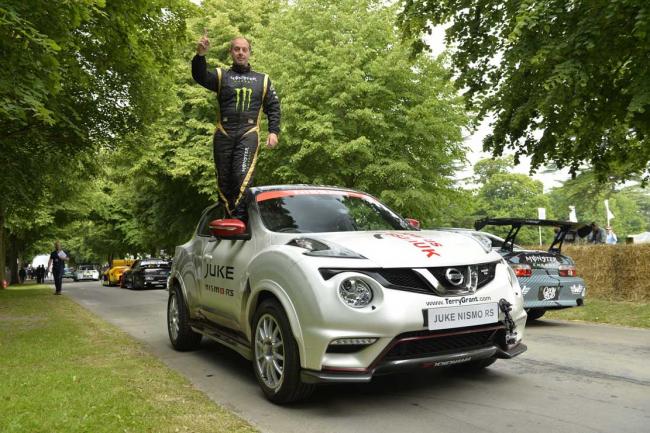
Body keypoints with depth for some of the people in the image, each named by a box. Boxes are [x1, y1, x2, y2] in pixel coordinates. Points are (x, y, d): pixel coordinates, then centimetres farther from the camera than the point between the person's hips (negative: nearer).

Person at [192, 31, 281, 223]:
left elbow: (273, 107, 16)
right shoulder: (221, 75, 14)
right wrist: (200, 55, -27)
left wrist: (274, 131, 1)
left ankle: (239, 219, -18)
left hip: (248, 134, -1)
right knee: (224, 180, 3)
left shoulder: (262, 79, 19)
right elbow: (200, 77, -7)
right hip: (223, 134, 1)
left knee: (243, 177, -20)